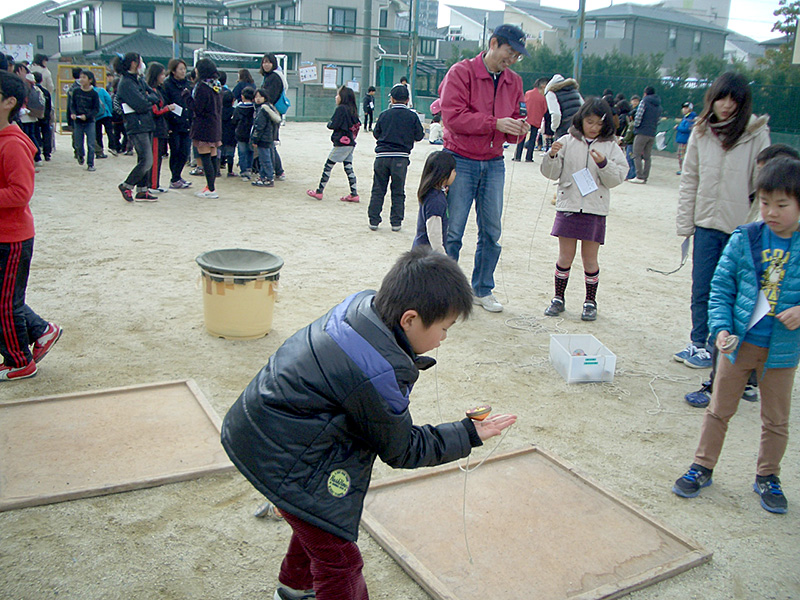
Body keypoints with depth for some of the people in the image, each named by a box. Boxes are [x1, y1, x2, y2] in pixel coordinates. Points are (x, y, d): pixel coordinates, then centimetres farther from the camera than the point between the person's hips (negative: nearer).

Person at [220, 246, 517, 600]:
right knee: (339, 560, 3)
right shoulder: (379, 374, -33)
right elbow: (401, 450, -15)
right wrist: (469, 434, -8)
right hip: (282, 460, -10)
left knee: (319, 516, 32)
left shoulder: (363, 303, -10)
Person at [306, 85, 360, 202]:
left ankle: (319, 192, 4)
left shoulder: (341, 108, -12)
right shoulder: (352, 110, 12)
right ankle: (354, 194, 6)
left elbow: (333, 125, -16)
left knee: (328, 166, -1)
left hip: (341, 143, -8)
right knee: (348, 167, 9)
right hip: (350, 143, 8)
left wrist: (329, 123, 6)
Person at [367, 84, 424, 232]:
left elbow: (376, 134, 10)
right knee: (398, 192, 8)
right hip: (401, 158, -1)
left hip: (382, 156, 1)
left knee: (378, 190, 8)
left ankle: (373, 220, 8)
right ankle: (396, 222, 9)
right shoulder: (412, 116, -1)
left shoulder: (384, 114, 3)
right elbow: (419, 136, 5)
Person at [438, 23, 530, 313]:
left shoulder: (514, 82, 13)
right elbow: (453, 117, -16)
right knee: (452, 231, -3)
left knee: (491, 231, 6)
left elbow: (513, 118, 17)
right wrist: (495, 123, -20)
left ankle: (483, 290, 21)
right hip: (460, 161, -5)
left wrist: (519, 128, -8)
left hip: (494, 164, 5)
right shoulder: (461, 72, -5)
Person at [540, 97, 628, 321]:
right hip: (568, 206, 0)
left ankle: (590, 302, 19)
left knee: (590, 259, 5)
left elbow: (617, 178, 0)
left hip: (595, 209, 0)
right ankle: (558, 298, 19)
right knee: (565, 257, 5)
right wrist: (552, 156, -16)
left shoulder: (610, 147, 5)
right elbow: (551, 173, 3)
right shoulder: (567, 141, 4)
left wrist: (604, 165, -16)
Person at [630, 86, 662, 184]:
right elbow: (658, 120, 16)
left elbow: (638, 116, -11)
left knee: (637, 155, -4)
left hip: (642, 132, -6)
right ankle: (645, 177, 7)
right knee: (647, 157, 9)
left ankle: (640, 177, -12)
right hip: (652, 134, 6)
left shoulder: (644, 101, -4)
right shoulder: (658, 105, 16)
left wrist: (635, 126, 4)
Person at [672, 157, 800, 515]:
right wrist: (721, 328, -15)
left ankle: (767, 477, 35)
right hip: (739, 342, 0)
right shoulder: (744, 240, -7)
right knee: (719, 409, 13)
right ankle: (702, 467, 29)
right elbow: (721, 288, -3)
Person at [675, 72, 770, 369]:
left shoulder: (757, 134, -6)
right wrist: (685, 222, 2)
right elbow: (689, 180, 6)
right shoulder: (701, 133, 3)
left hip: (741, 227, -3)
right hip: (707, 223, 3)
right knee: (701, 289, 8)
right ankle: (698, 342, 23)